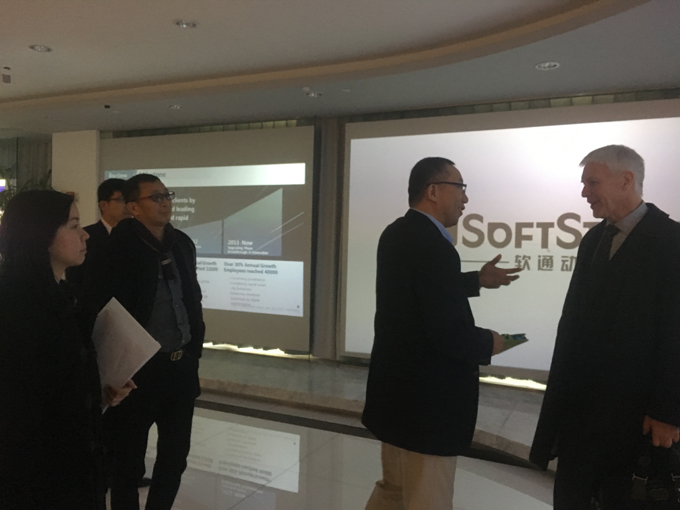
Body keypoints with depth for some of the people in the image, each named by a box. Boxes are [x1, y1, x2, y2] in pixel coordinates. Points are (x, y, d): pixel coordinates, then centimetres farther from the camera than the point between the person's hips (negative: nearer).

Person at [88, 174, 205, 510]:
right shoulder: (118, 248, -14)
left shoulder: (183, 243, 6)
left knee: (176, 454, 18)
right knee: (128, 458, 11)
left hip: (182, 367, 6)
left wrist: (195, 346, 10)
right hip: (138, 370, -6)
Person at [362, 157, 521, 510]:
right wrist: (489, 342, -8)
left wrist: (477, 280, 16)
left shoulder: (398, 233, 5)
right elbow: (449, 334, -28)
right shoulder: (432, 244, -25)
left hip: (399, 390, 10)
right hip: (425, 400, -10)